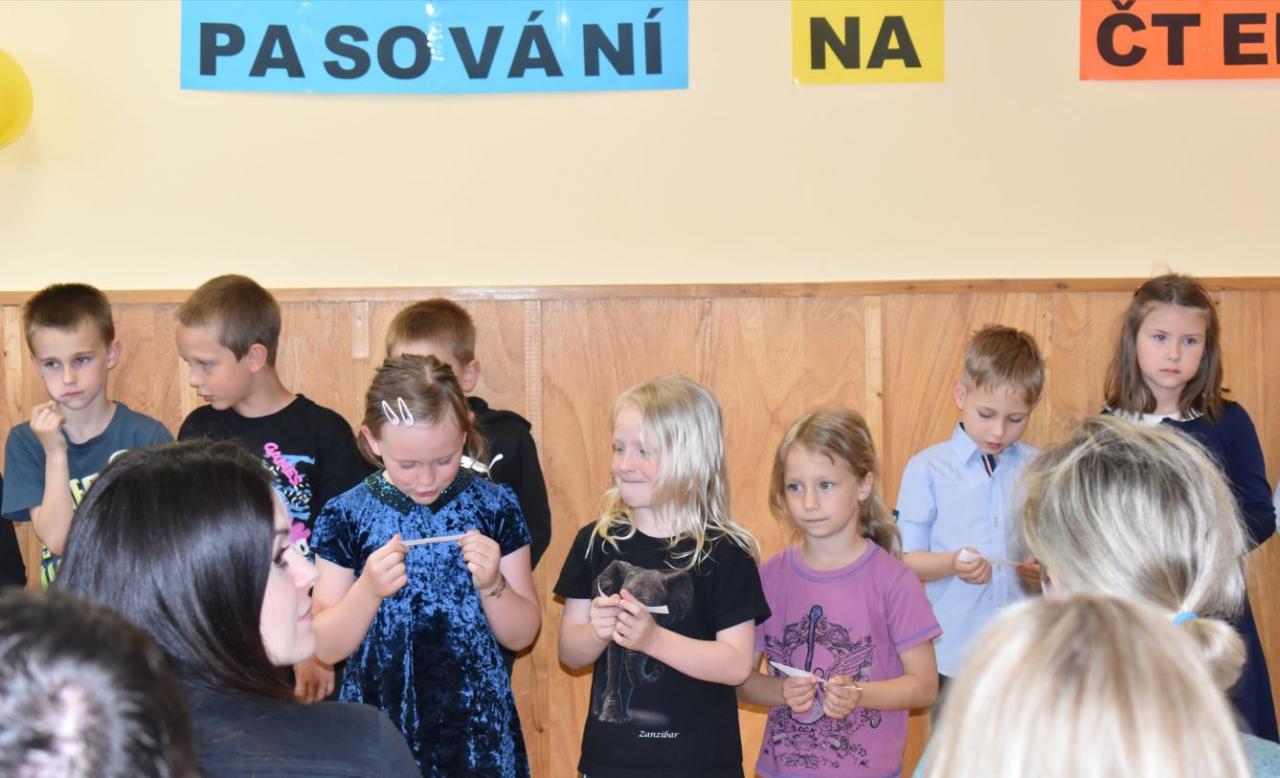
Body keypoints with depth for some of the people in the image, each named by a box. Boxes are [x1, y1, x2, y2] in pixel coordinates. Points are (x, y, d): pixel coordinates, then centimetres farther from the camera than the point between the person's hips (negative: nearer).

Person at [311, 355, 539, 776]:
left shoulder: (495, 506, -4)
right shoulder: (345, 516, -6)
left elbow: (521, 635, 0)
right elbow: (326, 647, -6)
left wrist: (491, 583, -18)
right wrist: (369, 589, -22)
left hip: (475, 726, 0)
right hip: (379, 724, 0)